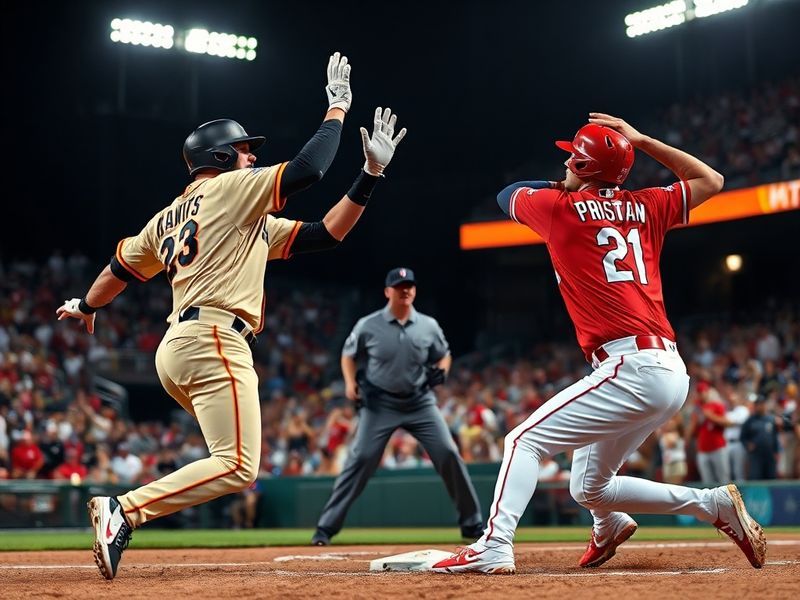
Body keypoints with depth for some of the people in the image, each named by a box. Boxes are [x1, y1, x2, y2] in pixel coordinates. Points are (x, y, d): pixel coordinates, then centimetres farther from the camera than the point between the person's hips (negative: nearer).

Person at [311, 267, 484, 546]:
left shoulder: (428, 326, -1)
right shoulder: (368, 325, -6)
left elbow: (444, 355, 15)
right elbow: (348, 355, 9)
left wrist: (441, 371, -7)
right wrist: (350, 383, -7)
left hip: (420, 402, 2)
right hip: (379, 404, -2)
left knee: (449, 455, -7)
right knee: (360, 460, -10)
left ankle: (472, 523, 7)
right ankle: (326, 526, -3)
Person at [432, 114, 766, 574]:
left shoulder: (560, 207, 1)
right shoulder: (644, 208, 14)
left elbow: (507, 194, 23)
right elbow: (711, 181, 31)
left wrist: (560, 185, 39)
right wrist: (641, 141, 28)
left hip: (633, 369, -8)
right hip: (672, 374, 8)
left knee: (525, 440, -7)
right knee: (589, 489, 20)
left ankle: (494, 548, -21)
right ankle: (716, 504, 18)